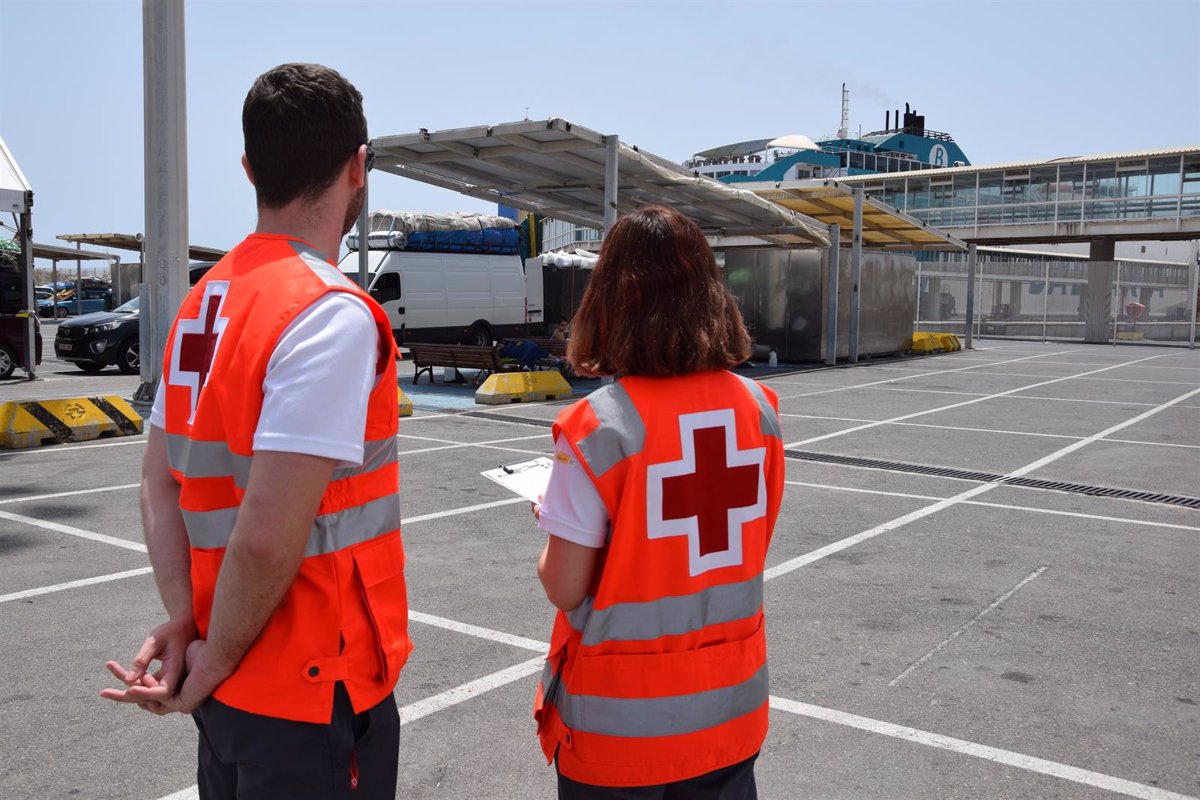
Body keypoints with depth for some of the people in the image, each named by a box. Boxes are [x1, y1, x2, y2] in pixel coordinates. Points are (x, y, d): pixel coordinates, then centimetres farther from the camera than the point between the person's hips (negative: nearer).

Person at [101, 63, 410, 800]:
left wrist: (185, 622, -3)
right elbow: (269, 535, -26)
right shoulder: (334, 316, -22)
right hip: (314, 695, -7)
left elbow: (159, 481, 4)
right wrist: (217, 661, -12)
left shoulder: (204, 301, 4)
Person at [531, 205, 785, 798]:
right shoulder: (760, 408, -5)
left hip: (622, 726, -4)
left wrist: (555, 522, 5)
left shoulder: (598, 427, -21)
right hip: (731, 706, 4)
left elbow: (565, 589, -15)